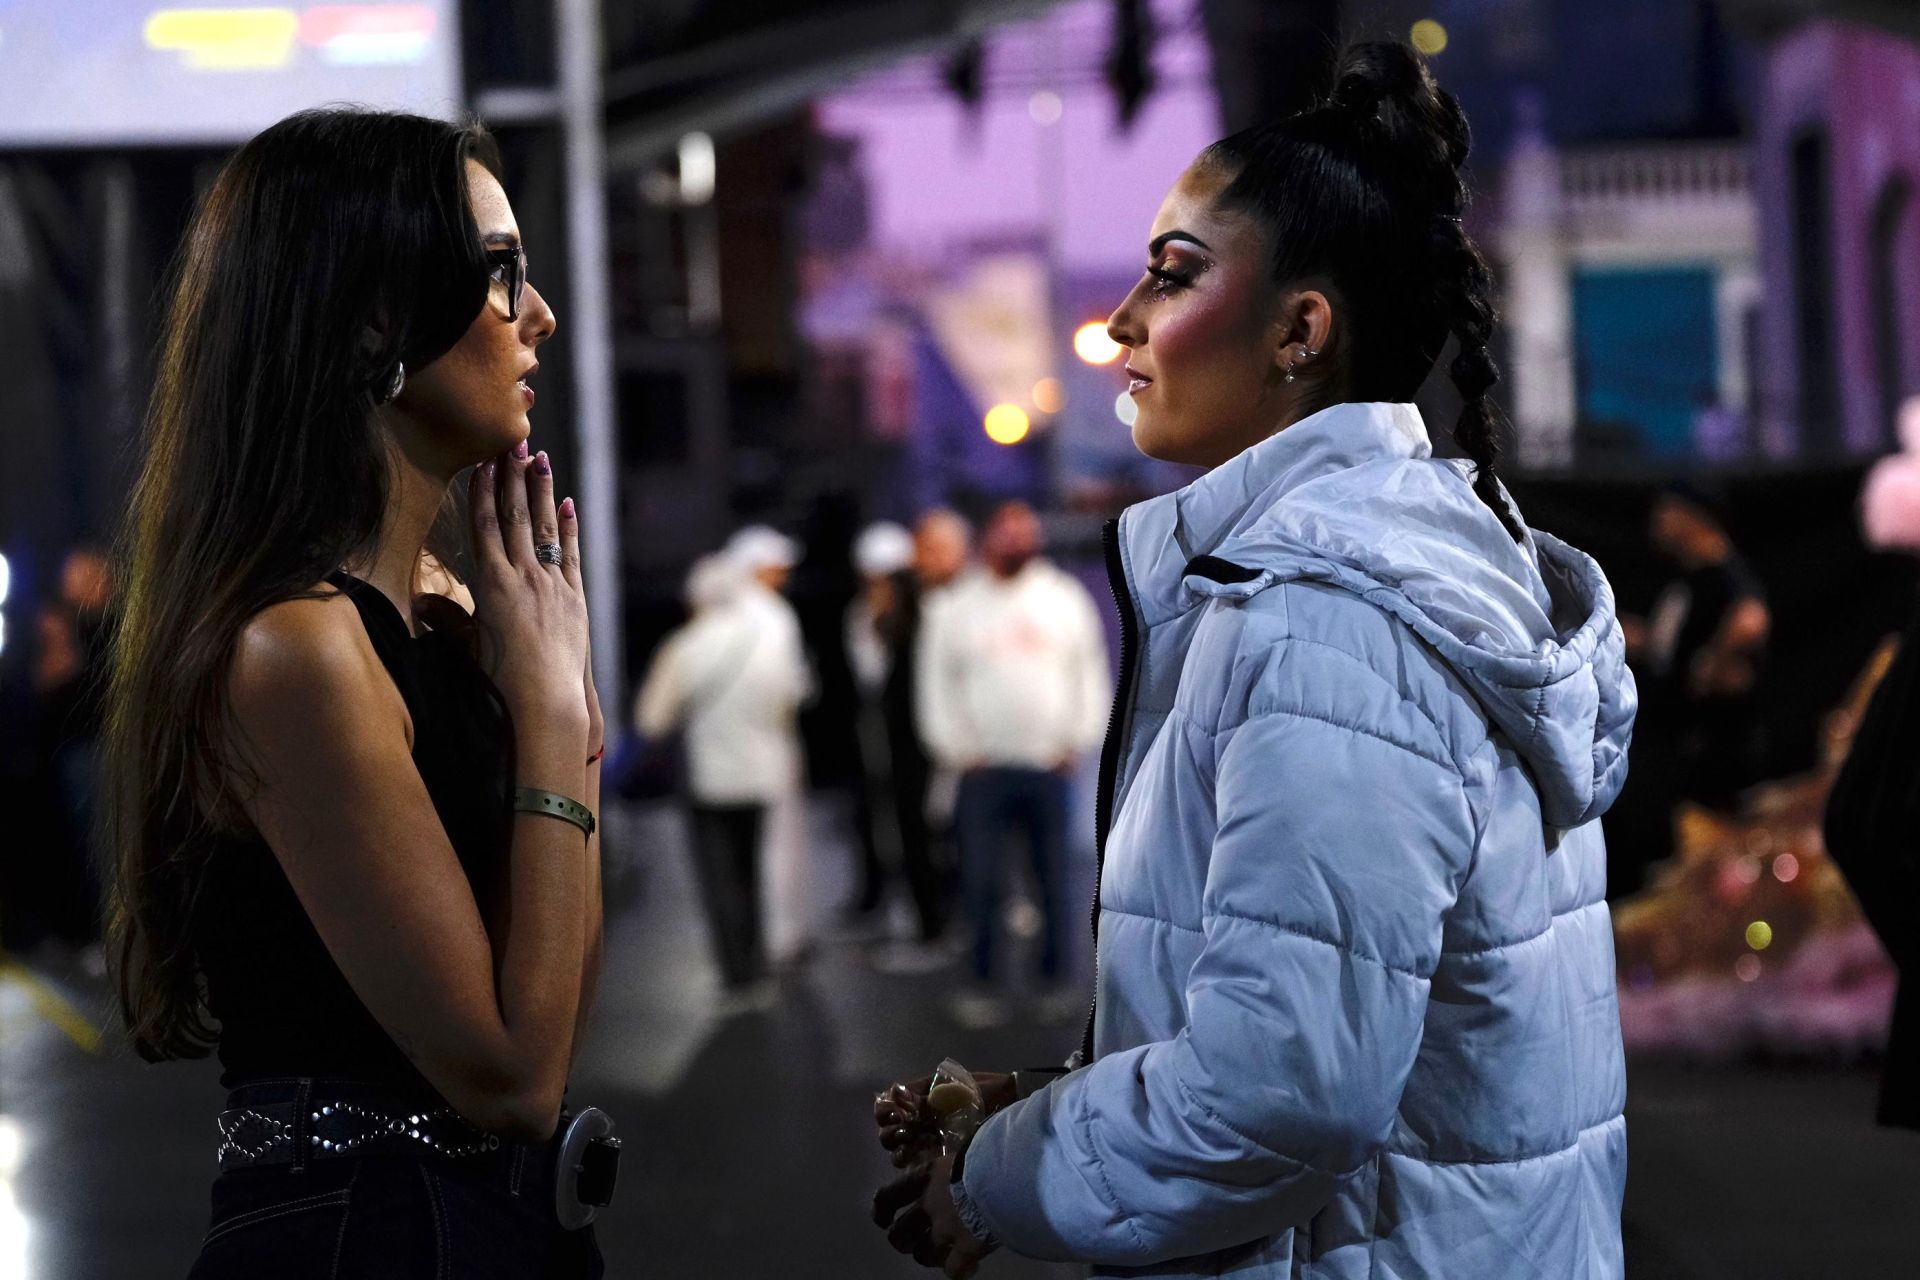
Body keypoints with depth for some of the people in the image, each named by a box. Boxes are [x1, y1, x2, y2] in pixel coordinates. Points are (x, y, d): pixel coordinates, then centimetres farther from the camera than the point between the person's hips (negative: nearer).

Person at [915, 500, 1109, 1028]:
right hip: (984, 767, -1)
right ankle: (982, 983, 5)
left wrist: (1079, 742, -2)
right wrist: (957, 751, -5)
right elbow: (937, 685, 4)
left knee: (1054, 880, 5)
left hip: (1050, 767, 1)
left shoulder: (1066, 599, 6)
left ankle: (1052, 980, 15)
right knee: (982, 881, -2)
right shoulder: (956, 609, 3)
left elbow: (1091, 673, 7)